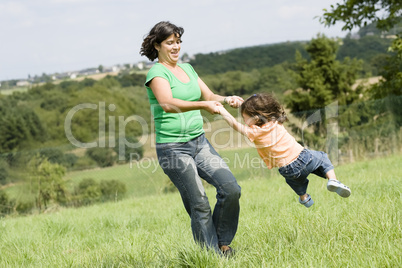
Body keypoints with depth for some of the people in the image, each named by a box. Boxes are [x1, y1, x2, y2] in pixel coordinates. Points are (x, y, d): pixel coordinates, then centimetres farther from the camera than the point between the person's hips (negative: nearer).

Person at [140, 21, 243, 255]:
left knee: (231, 188, -7)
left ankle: (223, 243, 11)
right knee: (199, 205, -7)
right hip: (173, 148, -7)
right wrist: (203, 105, -38)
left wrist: (226, 100, -9)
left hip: (200, 142, 7)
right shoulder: (157, 73, -9)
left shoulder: (187, 69, 16)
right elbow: (168, 104, -27)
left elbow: (209, 95, 13)